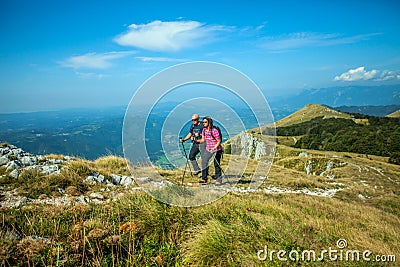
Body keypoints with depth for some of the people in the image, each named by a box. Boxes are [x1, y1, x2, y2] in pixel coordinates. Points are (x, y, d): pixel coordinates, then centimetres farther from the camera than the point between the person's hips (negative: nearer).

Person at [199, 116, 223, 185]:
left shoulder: (214, 130, -20)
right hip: (208, 149, 7)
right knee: (204, 162, 0)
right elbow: (203, 140, 9)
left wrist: (214, 148, -26)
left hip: (216, 150, -6)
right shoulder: (204, 130, 1)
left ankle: (219, 180, 12)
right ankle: (204, 178, 9)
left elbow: (219, 141, -15)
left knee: (216, 165, 0)